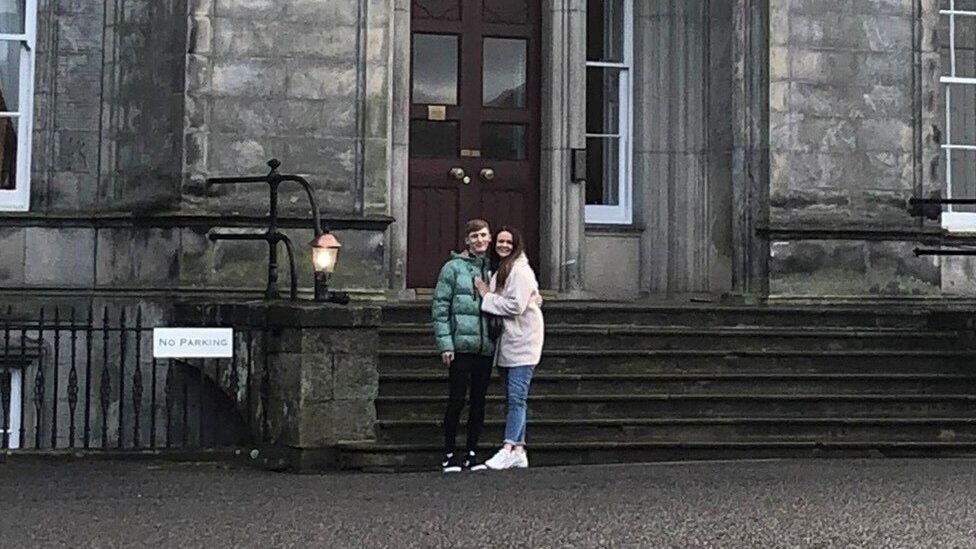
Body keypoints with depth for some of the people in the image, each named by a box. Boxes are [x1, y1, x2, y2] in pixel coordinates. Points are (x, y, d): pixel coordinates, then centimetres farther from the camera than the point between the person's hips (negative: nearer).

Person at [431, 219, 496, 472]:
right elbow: (440, 307, -4)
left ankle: (472, 453, 17)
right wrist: (445, 344, -10)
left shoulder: (493, 269, 11)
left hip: (486, 346, 4)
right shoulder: (453, 268, -2)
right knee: (457, 400, -3)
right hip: (461, 345, -4)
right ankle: (449, 454, 7)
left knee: (479, 401, 8)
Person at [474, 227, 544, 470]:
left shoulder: (520, 270, -12)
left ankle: (509, 449, -16)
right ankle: (518, 451, 12)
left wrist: (487, 296, -12)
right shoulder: (500, 271, 17)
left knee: (516, 397, -12)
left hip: (522, 342, -10)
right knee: (514, 398, 9)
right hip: (508, 343, 10)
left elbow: (516, 306, -19)